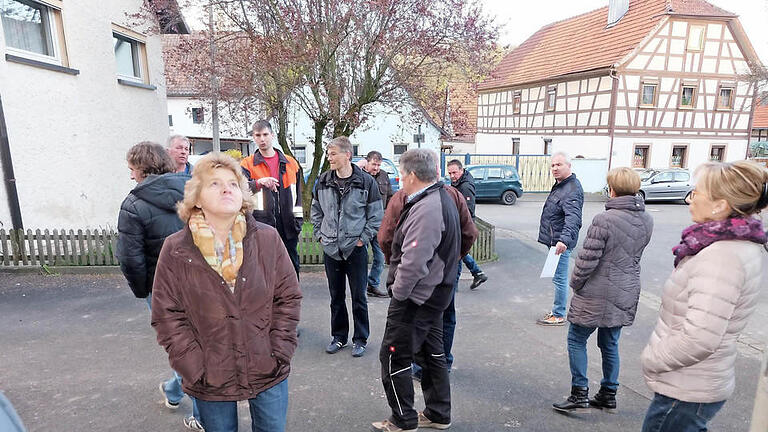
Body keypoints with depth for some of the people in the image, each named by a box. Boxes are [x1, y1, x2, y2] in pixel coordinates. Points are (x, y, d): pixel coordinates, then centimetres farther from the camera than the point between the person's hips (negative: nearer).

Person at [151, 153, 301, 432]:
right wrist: (196, 369, -9)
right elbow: (167, 317, -5)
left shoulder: (267, 239, -7)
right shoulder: (175, 251, -8)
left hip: (269, 375, 1)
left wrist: (279, 353, -7)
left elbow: (288, 297, -2)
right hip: (211, 382, 0)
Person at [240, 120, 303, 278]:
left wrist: (298, 219, 10)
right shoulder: (248, 164, 5)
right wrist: (259, 182, -32)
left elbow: (297, 194, 16)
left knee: (292, 266, 10)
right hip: (261, 224, -2)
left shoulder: (290, 163, 12)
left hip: (287, 225, 2)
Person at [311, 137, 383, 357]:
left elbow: (376, 215, -3)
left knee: (358, 297, 7)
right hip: (330, 248, 4)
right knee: (336, 296, 15)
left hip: (356, 248, -3)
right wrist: (320, 234, 5)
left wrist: (363, 238, -7)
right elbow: (316, 211, 14)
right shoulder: (323, 181, 3)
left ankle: (360, 339, 24)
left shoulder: (366, 181, -7)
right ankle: (339, 336, 31)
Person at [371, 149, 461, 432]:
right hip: (436, 291, 11)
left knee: (393, 356, 4)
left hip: (416, 295, -10)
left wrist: (398, 292, -17)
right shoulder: (443, 198, 9)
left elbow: (413, 260, -31)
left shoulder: (425, 209, -25)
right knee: (431, 352, 20)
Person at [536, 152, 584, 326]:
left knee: (559, 279, -1)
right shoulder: (559, 185, 14)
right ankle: (557, 311, 31)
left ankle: (558, 316, 11)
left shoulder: (572, 190, -19)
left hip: (561, 243, -10)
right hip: (555, 240, 11)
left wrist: (565, 239, -47)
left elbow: (572, 218, -34)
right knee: (558, 279, 19)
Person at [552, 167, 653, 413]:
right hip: (626, 293, 7)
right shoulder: (646, 221, 2)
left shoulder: (604, 220, -21)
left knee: (577, 339, 8)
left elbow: (588, 259, -19)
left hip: (597, 293, -7)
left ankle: (579, 394, 10)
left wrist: (575, 283, -5)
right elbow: (635, 254, 12)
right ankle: (609, 394, 30)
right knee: (610, 343, 19)